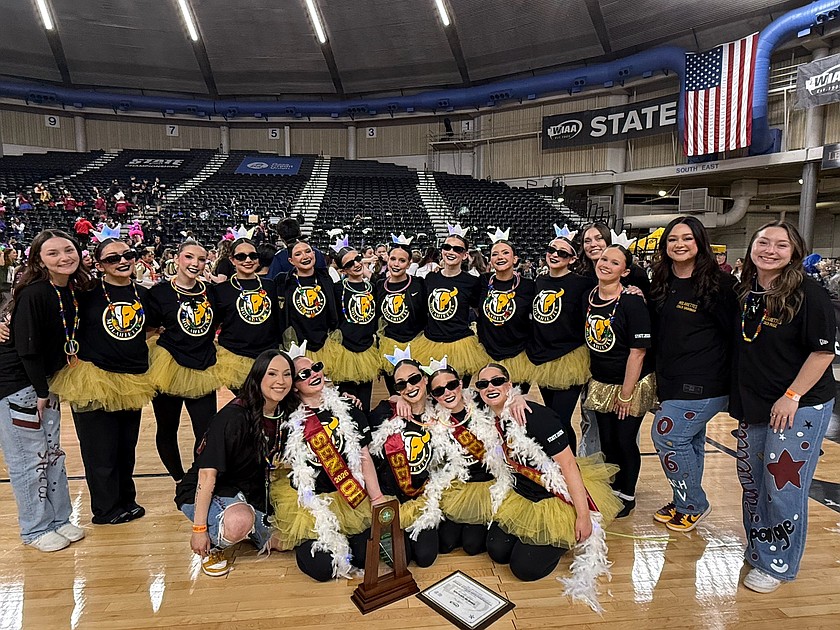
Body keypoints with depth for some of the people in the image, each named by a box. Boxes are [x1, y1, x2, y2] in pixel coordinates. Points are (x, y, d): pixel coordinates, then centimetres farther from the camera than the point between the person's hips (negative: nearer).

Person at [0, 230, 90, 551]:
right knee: (29, 458, 3)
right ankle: (36, 530, 19)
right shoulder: (33, 294, -22)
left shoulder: (75, 292, -1)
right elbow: (27, 348, -20)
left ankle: (59, 519, 29)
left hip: (44, 380, 7)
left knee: (52, 452, 15)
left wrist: (47, 388, 4)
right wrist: (41, 391, -13)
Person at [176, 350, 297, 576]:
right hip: (207, 494, -5)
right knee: (238, 523, -35)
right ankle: (213, 545, -2)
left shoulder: (285, 415, -7)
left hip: (252, 495, 6)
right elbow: (207, 474, -23)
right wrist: (199, 528, -22)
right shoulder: (233, 416, -25)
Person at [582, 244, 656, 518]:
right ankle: (612, 490, 34)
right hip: (601, 384, 5)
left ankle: (627, 496, 28)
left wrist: (625, 394, -17)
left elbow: (638, 351, -19)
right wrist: (590, 374, 8)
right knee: (607, 441, 14)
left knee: (625, 441, 6)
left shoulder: (632, 303, -19)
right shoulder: (589, 298, 0)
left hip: (632, 384, -5)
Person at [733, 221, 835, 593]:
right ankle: (757, 548, 36)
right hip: (753, 405, 6)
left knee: (782, 487, 1)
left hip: (799, 407, -6)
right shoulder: (744, 291, 4)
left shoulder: (808, 294, -14)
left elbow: (823, 351, -15)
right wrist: (740, 396, 11)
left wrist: (791, 397, -17)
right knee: (751, 479, 16)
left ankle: (776, 565, 20)